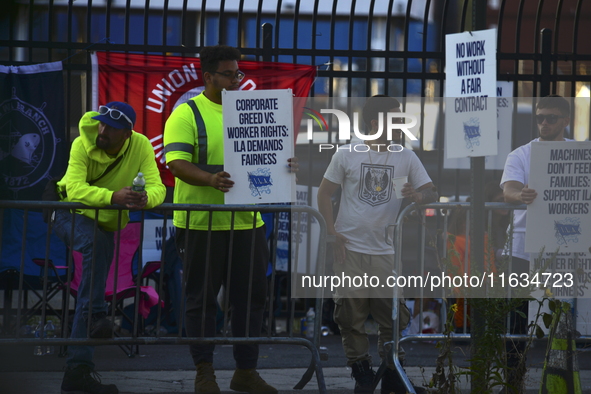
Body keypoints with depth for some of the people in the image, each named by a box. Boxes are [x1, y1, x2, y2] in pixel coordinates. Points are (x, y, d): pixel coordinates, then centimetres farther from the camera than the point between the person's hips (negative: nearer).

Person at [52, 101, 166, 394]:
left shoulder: (140, 146, -17)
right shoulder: (83, 145, -24)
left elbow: (158, 187, -26)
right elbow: (75, 188, -38)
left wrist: (146, 198, -51)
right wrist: (113, 197, -55)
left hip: (106, 222, 5)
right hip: (71, 214, -5)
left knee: (93, 279, 9)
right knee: (97, 243, -37)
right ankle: (96, 317, -35)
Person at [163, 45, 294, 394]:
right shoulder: (186, 115, -4)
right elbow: (177, 163, -15)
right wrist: (211, 179, -32)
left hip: (247, 221, 5)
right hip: (202, 223, -5)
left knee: (252, 296, 7)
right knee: (202, 299, 2)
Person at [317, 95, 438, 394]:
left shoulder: (406, 158, 7)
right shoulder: (347, 155, 2)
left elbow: (432, 192, 4)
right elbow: (324, 194, 6)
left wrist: (419, 196, -19)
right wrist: (332, 232, -5)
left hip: (387, 252, 1)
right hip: (350, 249, -1)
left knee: (394, 316, -1)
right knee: (350, 314, -1)